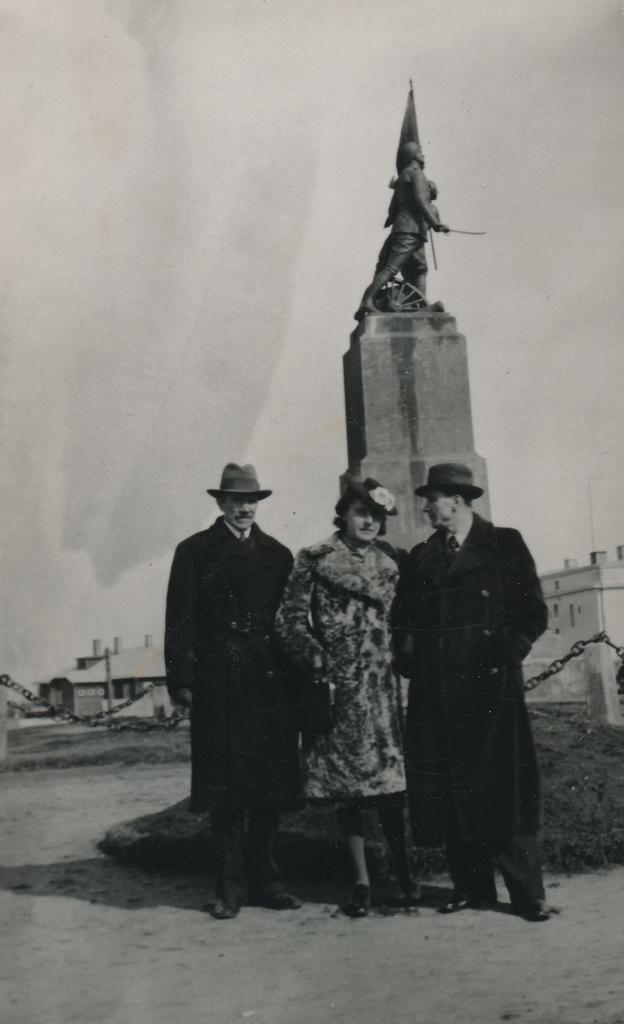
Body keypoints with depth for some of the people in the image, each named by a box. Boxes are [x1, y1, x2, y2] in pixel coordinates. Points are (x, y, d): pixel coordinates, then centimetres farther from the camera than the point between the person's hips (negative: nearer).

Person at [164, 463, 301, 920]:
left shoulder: (278, 554, 13)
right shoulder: (195, 552, 4)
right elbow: (180, 621, 0)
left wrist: (296, 679, 7)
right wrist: (182, 680, -8)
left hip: (271, 685, 3)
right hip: (218, 688, -3)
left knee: (270, 785, 6)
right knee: (225, 788, 1)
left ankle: (265, 880, 18)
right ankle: (230, 886, 10)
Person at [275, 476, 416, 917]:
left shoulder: (389, 563, 12)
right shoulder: (314, 561, 2)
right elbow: (290, 620, -1)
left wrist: (396, 659, 5)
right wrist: (317, 659, -11)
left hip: (379, 686, 2)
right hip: (333, 685, -1)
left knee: (389, 782, -5)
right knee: (344, 784, 3)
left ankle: (405, 876, 6)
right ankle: (362, 881, 12)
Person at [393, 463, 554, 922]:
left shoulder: (505, 545, 3)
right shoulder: (420, 557, 15)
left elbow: (533, 613, 0)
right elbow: (404, 620, 19)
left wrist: (503, 657, -7)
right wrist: (411, 660, 3)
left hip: (491, 686, -4)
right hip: (437, 692, 4)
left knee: (503, 788, -3)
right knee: (450, 791, 5)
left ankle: (527, 894, 5)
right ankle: (472, 888, 15)